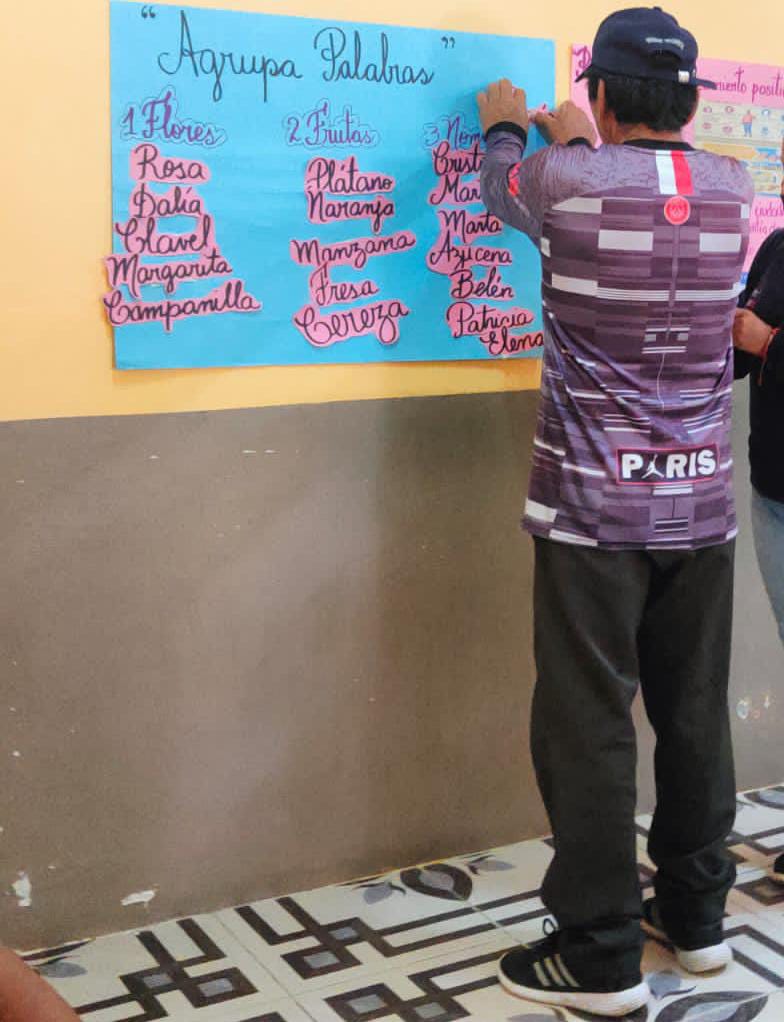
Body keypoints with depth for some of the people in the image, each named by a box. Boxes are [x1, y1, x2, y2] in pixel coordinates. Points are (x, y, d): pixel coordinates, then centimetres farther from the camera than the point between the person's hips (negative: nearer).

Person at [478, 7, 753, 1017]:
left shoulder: (569, 183, -9)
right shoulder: (731, 188, 4)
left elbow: (502, 190, 14)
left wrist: (505, 127, 36)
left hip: (595, 507, -5)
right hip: (703, 500, 5)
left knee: (588, 725, 2)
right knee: (695, 714, 14)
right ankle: (696, 915, 29)